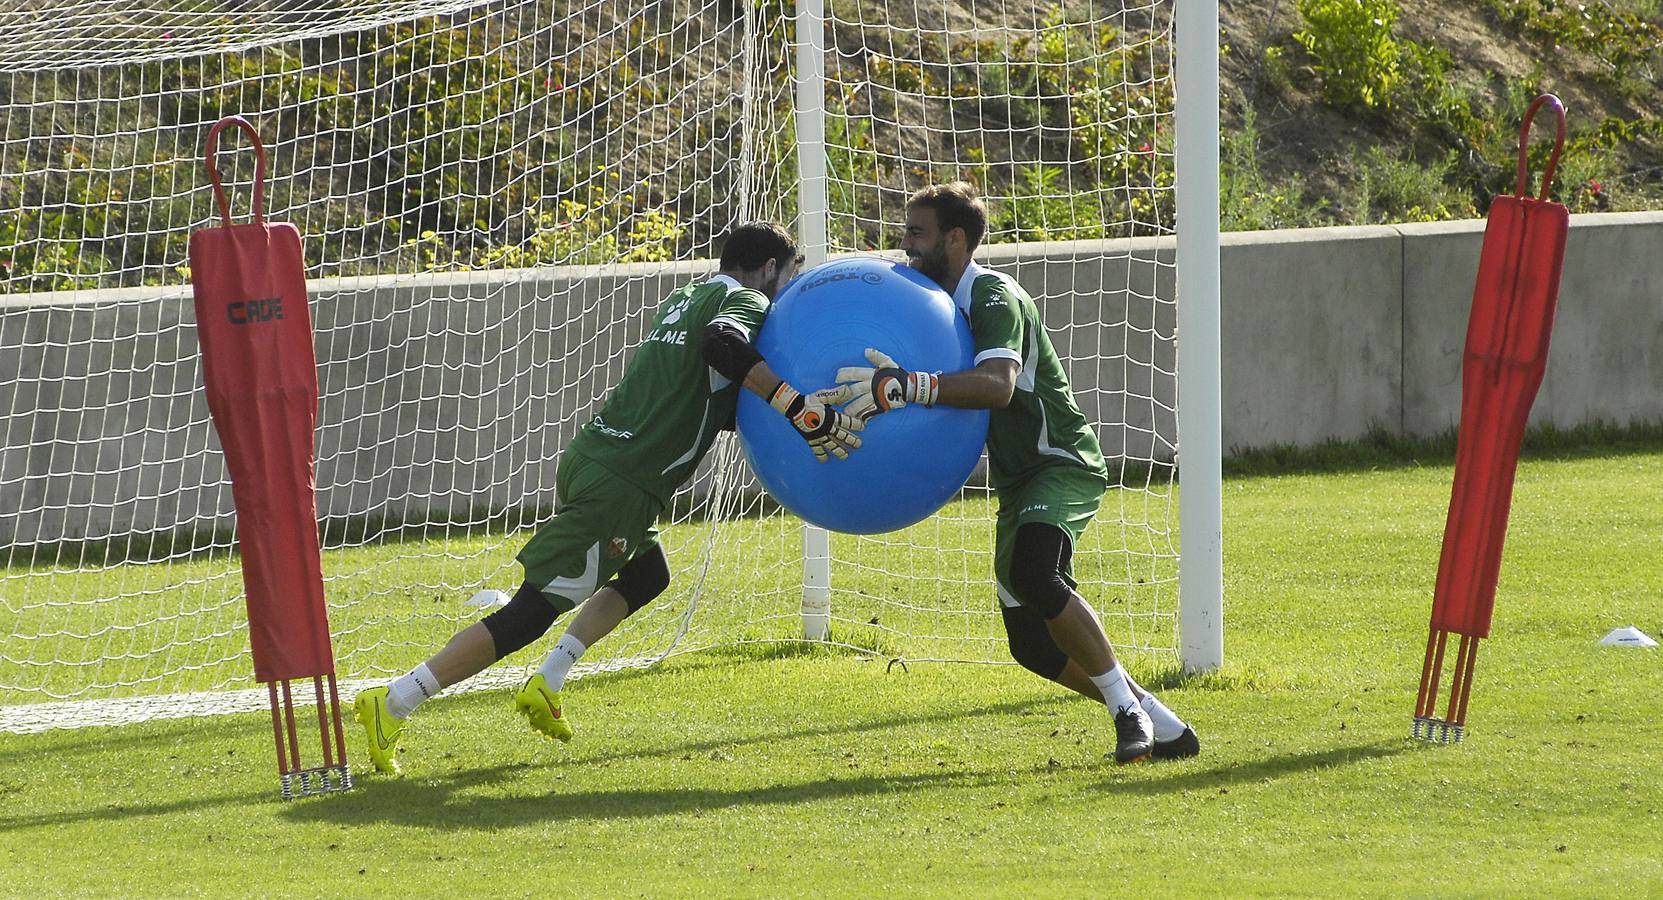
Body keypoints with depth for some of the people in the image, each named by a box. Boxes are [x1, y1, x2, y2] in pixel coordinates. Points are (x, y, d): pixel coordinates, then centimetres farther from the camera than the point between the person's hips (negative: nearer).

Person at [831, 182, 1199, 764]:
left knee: (1034, 575, -34)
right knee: (1034, 645, 3)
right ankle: (1163, 728, 15)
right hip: (1017, 481, 9)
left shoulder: (994, 296, -16)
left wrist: (907, 387, -44)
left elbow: (997, 385, -35)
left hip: (1063, 464, -9)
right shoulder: (941, 306, 13)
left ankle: (1127, 709, -22)